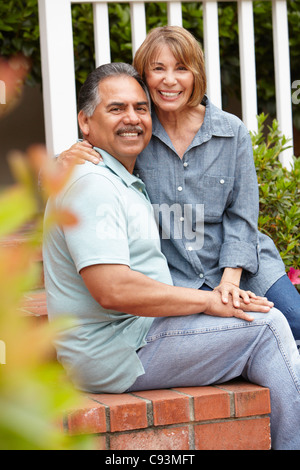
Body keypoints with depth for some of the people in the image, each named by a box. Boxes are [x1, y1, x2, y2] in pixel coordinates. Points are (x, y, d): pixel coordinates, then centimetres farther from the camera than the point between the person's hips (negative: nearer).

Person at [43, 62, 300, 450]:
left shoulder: (125, 182, 20)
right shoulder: (90, 184, -15)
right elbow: (113, 290, -27)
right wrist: (207, 300, -17)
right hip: (117, 353, -11)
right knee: (266, 326, -10)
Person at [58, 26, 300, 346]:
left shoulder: (231, 131, 1)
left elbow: (241, 214, 2)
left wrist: (230, 279, -11)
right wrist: (64, 162, -20)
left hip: (237, 263, 1)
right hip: (170, 278, -1)